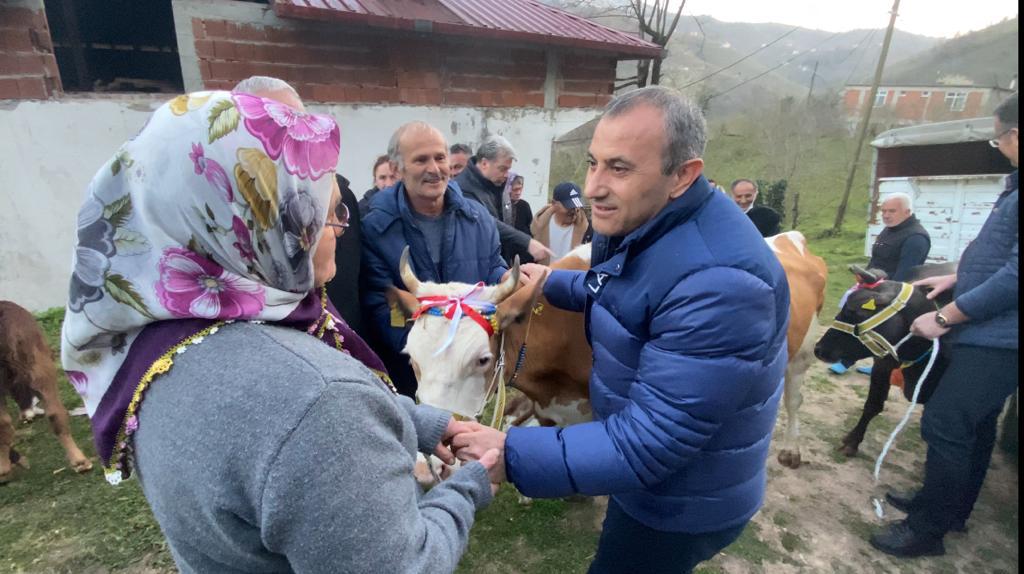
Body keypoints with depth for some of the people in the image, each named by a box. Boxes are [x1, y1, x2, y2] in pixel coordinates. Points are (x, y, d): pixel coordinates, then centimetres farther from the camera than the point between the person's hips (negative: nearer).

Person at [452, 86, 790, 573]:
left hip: (682, 504, -8)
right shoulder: (640, 221, -6)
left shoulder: (718, 282, -38)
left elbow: (649, 443, -35)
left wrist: (511, 454, -32)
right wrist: (551, 283, 13)